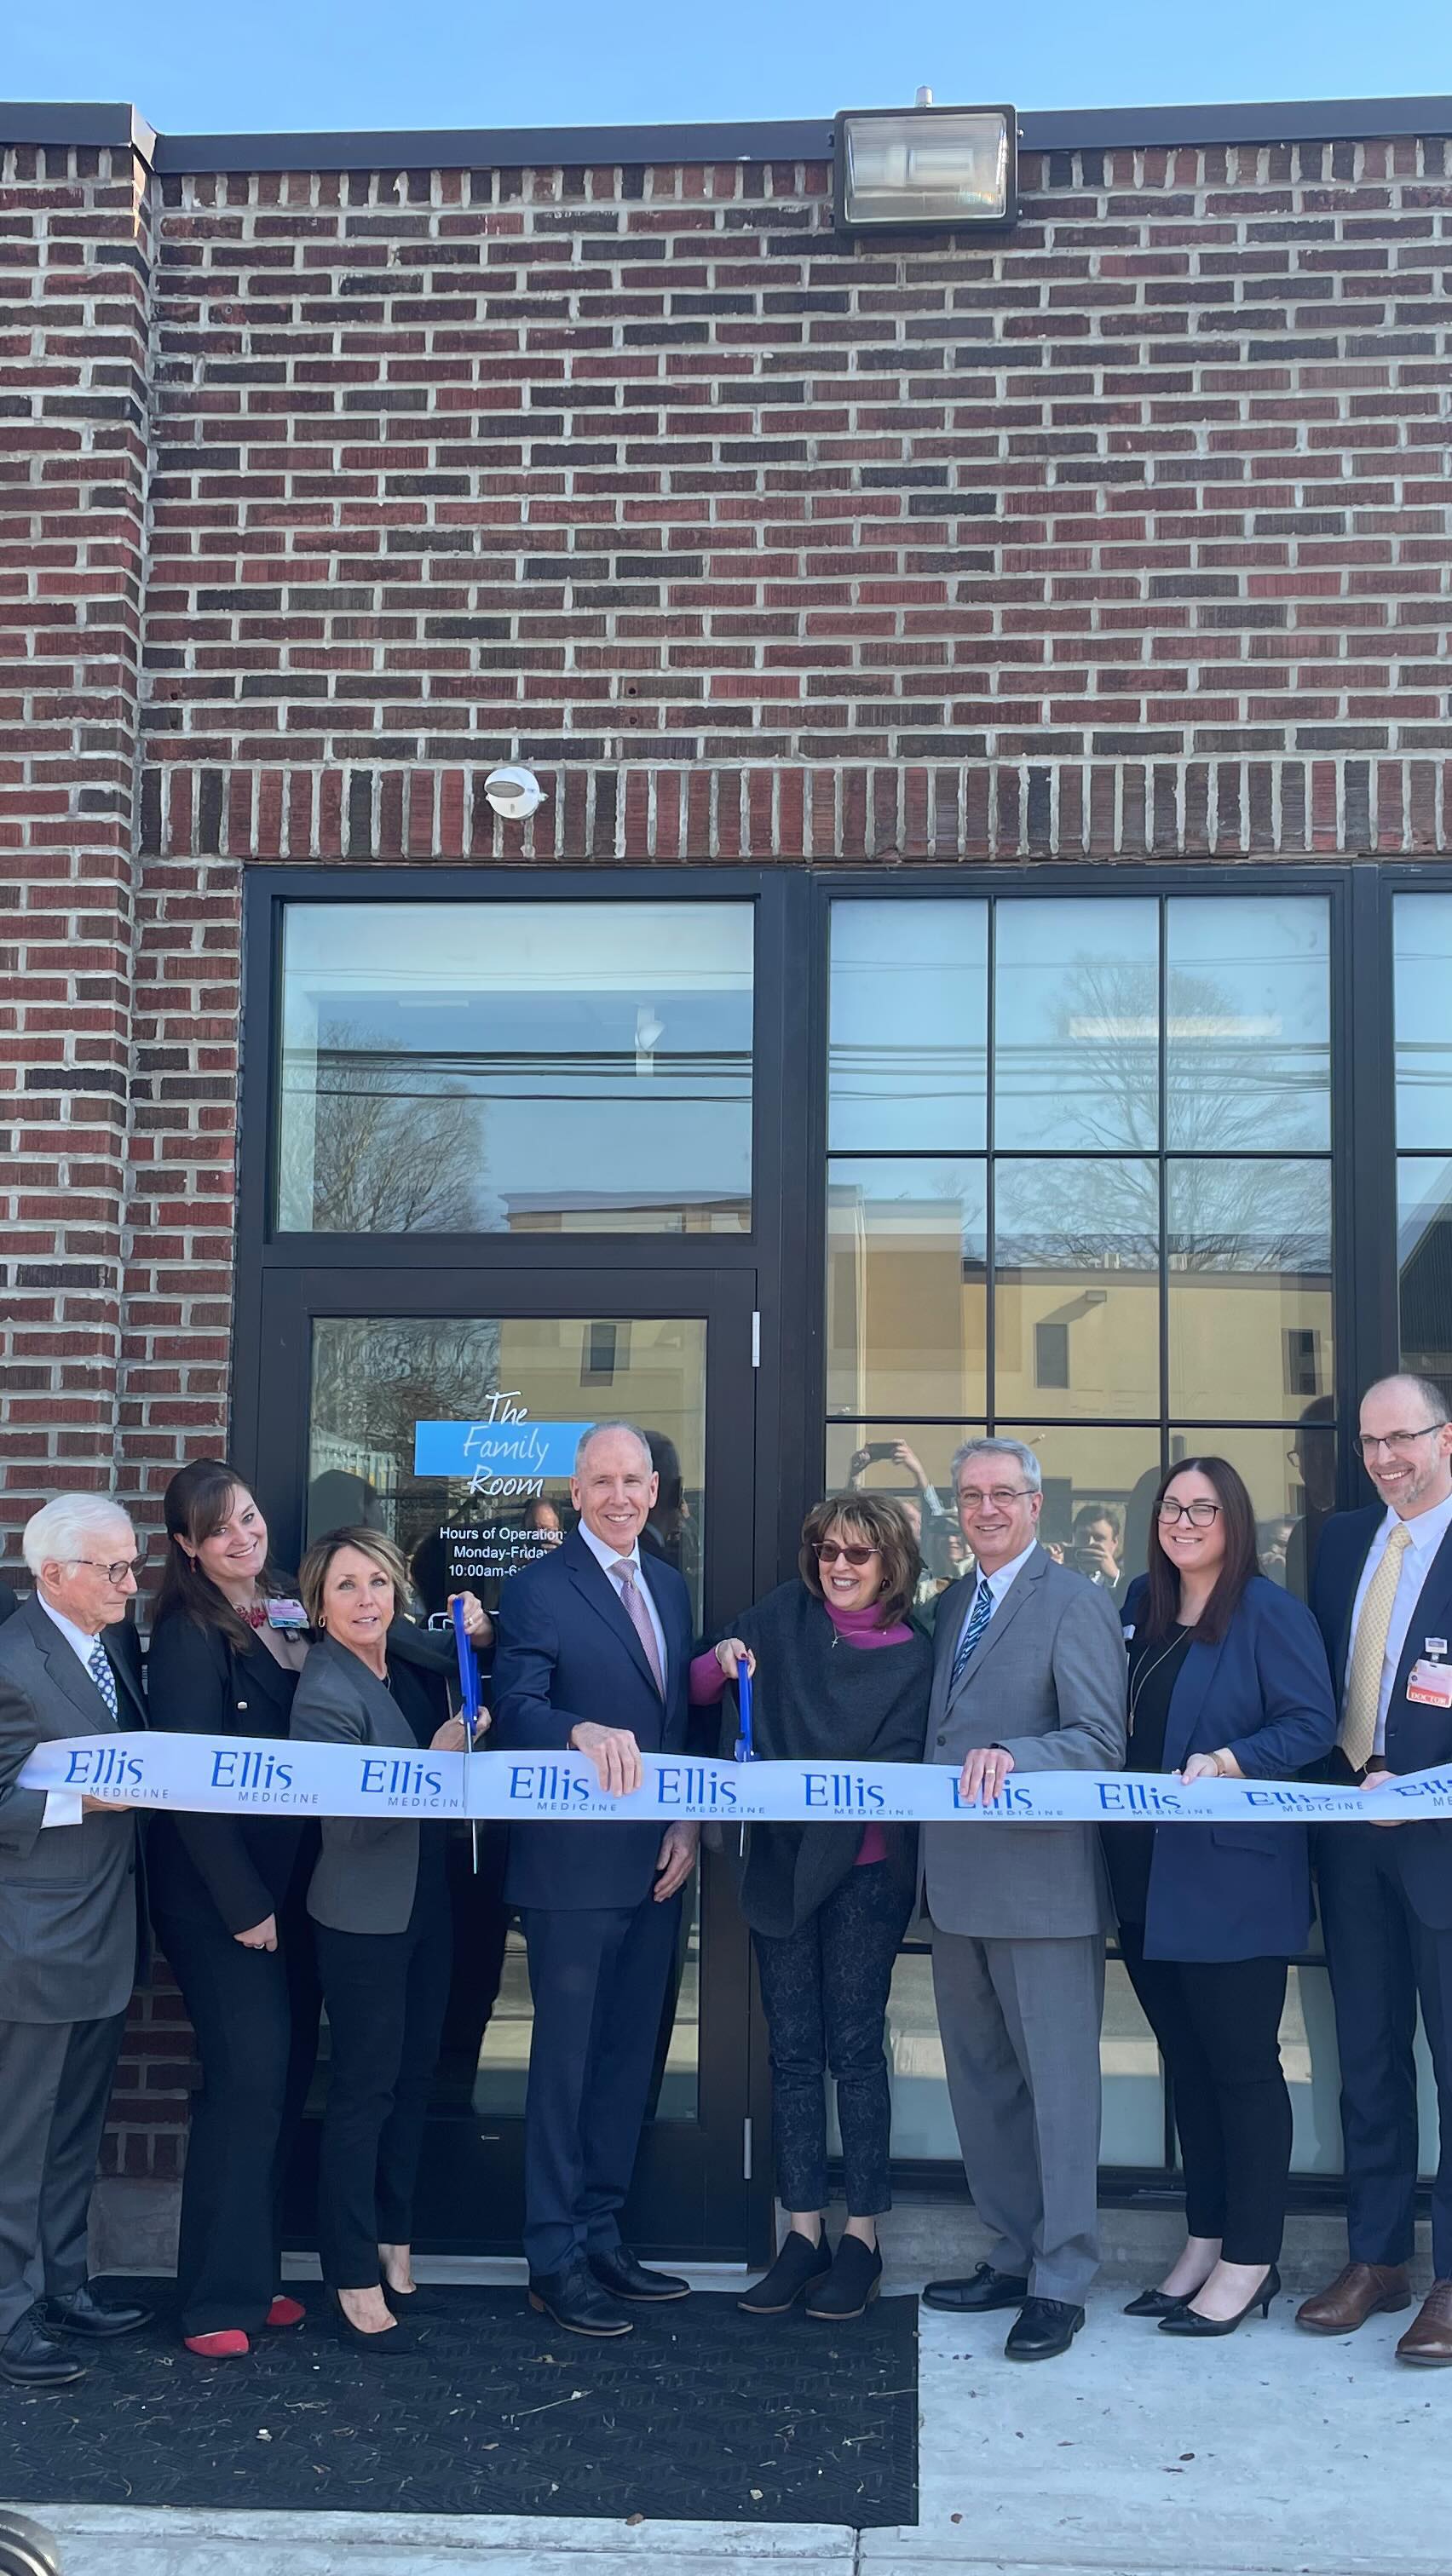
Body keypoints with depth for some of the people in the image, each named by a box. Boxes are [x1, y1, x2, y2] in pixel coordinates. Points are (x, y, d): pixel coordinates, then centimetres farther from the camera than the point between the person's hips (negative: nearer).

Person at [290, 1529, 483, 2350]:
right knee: (365, 2089, 3)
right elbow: (351, 1821, -21)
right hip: (366, 1913, -7)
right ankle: (355, 2281, 14)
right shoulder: (325, 1694, -20)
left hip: (430, 1898, 7)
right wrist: (435, 1758, -28)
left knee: (416, 2074, 16)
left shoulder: (412, 1651, 0)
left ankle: (397, 2243, 31)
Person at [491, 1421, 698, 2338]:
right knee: (566, 2059, 1)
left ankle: (603, 2234, 27)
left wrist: (689, 1824, 2)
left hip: (659, 1862, 7)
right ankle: (555, 2260, 10)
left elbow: (682, 1719, 14)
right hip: (575, 1866, -7)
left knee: (629, 2054, 15)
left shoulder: (670, 1586, 12)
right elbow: (516, 1709, -20)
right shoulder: (538, 1590, -9)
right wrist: (584, 1731, -40)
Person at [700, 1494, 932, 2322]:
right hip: (779, 1864, 3)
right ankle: (805, 2232, 16)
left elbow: (896, 1767, -10)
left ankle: (862, 2238, 10)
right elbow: (697, 1691, 8)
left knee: (854, 2049, 1)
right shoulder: (784, 1614, 4)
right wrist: (723, 1663, -13)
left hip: (863, 1868, -3)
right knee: (793, 2051, 8)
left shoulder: (912, 1657, -4)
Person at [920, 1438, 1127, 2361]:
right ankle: (1014, 2256, 28)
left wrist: (1013, 1756, -31)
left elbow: (1103, 1741, -16)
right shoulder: (952, 1605, 14)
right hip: (960, 1884, 8)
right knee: (981, 2081, 16)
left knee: (1058, 2083, 0)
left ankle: (1061, 2282, 10)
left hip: (1043, 1880, -8)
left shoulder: (1076, 1603, -9)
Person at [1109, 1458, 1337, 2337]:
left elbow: (1313, 1722, -13)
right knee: (1187, 2061, 14)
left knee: (1242, 2064, 1)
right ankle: (1204, 2242, 24)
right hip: (1149, 1876, 7)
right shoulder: (1141, 1606, 11)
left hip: (1235, 1878, -7)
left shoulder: (1269, 1612, -8)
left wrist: (1229, 1761, -24)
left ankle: (1251, 2262, 10)